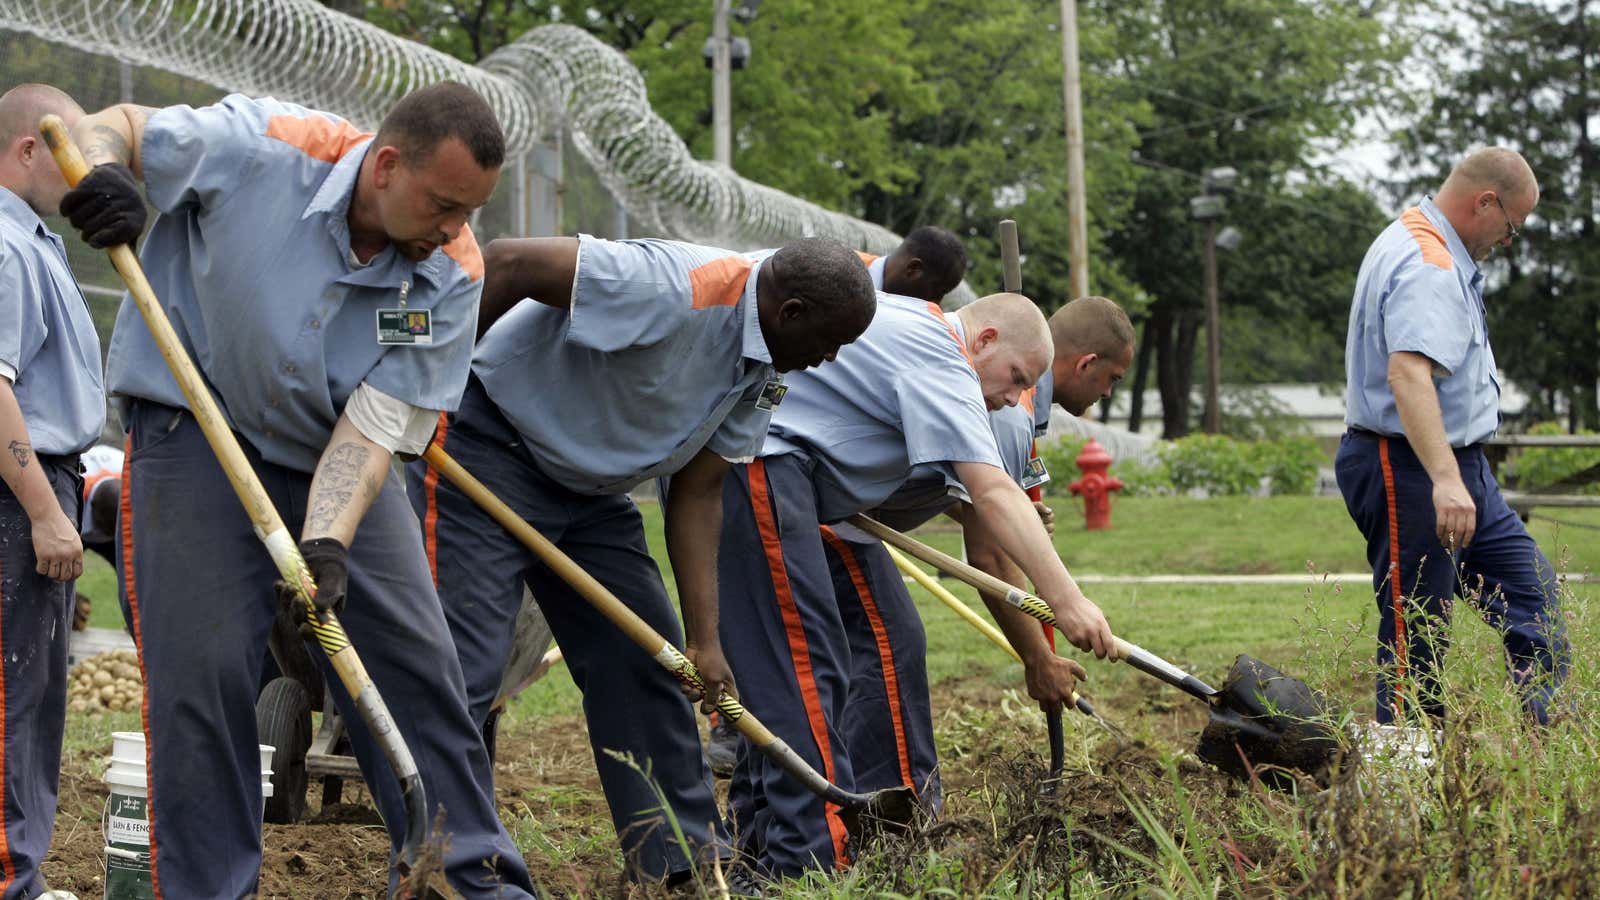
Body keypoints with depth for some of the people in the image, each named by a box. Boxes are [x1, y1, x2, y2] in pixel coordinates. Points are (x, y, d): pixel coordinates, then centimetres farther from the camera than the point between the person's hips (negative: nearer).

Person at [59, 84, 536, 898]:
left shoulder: (452, 274, -14)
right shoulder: (261, 147, -22)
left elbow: (373, 425, -17)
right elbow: (117, 125, -7)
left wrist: (328, 544, -32)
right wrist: (101, 172, -31)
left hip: (336, 464, 4)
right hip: (196, 434, -3)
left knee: (417, 662, 2)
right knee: (203, 671, -9)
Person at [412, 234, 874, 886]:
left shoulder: (765, 369, -1)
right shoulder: (677, 290, -29)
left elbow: (696, 493, 2)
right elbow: (508, 263, -31)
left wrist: (704, 637, -2)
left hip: (590, 484, 9)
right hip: (488, 447, -9)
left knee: (644, 658, 8)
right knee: (463, 663, -14)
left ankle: (685, 860, 16)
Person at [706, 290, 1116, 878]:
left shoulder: (908, 323, 23)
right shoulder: (941, 360, -8)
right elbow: (992, 492, -19)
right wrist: (1065, 599, -25)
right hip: (753, 457, -11)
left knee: (774, 655, 14)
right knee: (803, 659, -12)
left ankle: (764, 839, 17)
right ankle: (810, 858, -16)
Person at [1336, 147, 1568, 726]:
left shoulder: (1423, 248, 15)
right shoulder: (1427, 266, -21)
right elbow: (1408, 373, -36)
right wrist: (1445, 479, -45)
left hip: (1460, 467, 11)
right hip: (1407, 468, -11)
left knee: (1532, 591, 9)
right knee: (1416, 635, -7)